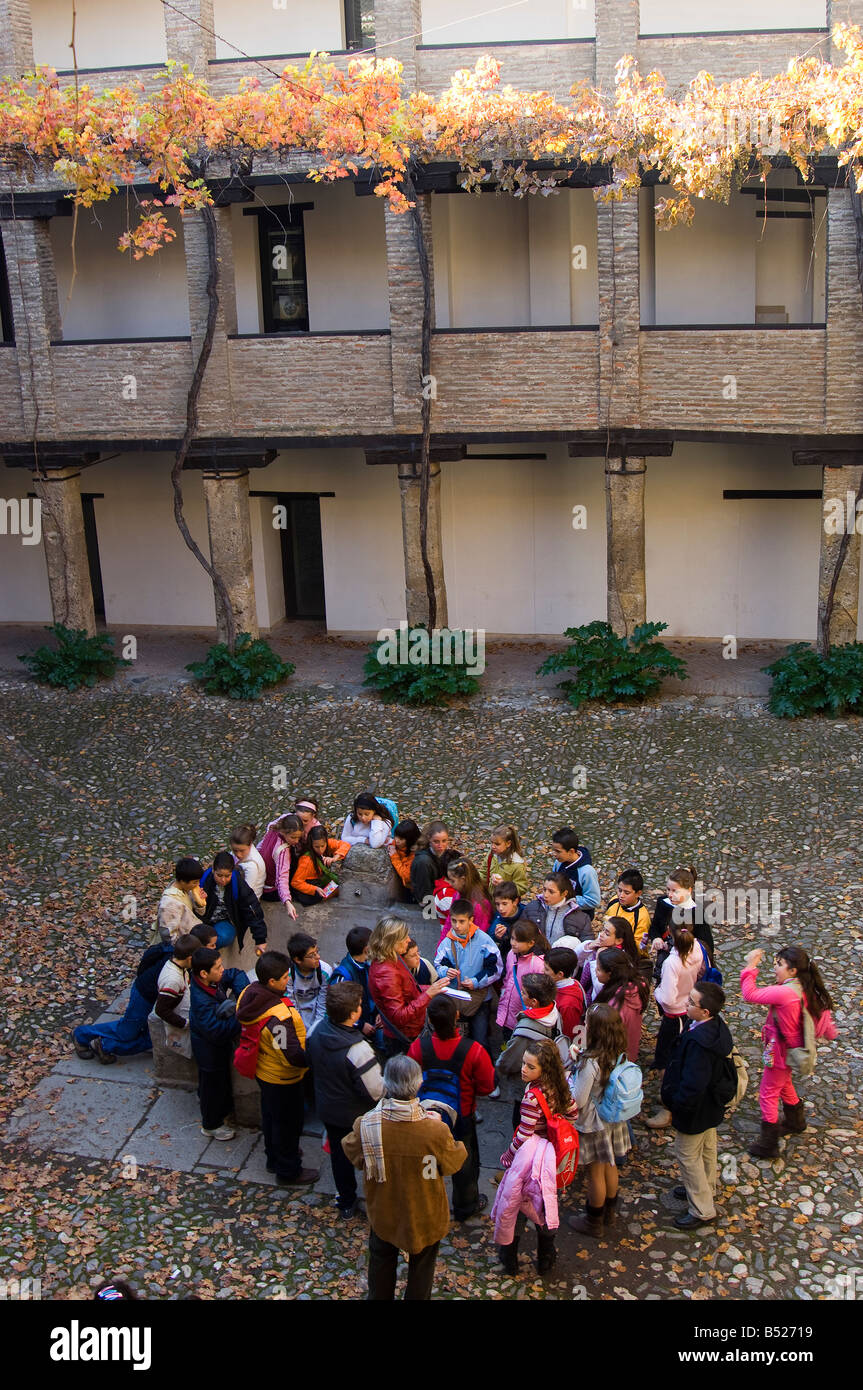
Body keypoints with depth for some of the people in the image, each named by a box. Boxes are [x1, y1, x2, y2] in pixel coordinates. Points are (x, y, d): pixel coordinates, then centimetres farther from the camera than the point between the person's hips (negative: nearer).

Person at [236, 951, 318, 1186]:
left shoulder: (248, 994, -14)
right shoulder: (278, 1016, -40)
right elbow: (292, 1056, -35)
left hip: (262, 1070, 8)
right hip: (282, 1079, -8)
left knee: (270, 1115, 29)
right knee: (288, 1122, 14)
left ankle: (274, 1157, 51)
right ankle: (288, 1172, 34)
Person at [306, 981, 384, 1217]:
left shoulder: (317, 1032, -17)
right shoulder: (358, 1050, -37)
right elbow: (377, 1091, -29)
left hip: (327, 1109, 5)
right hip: (357, 1117, -5)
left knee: (339, 1155, 24)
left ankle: (346, 1202, 41)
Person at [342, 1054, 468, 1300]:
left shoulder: (366, 1124, -29)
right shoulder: (435, 1131, -33)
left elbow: (353, 1155, -7)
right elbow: (453, 1164, -13)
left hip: (382, 1213, 2)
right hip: (424, 1216, -1)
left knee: (381, 1264, 28)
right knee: (421, 1266, 26)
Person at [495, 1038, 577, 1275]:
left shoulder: (532, 1097, -29)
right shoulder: (558, 1088, -8)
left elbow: (524, 1136, -24)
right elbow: (572, 1113, 7)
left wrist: (508, 1157, -9)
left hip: (530, 1156, -7)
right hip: (552, 1155, 7)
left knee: (514, 1201, 12)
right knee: (544, 1204, 21)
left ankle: (509, 1257, 25)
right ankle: (546, 1257, 34)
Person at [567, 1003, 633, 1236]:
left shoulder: (590, 1062, -34)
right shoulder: (618, 1055, -12)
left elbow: (578, 1100, -26)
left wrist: (567, 1077, -11)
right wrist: (579, 1059, -1)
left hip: (592, 1124, -7)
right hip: (613, 1120, 7)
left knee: (595, 1174, 13)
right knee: (610, 1167, 25)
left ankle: (593, 1222, 32)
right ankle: (609, 1212, 45)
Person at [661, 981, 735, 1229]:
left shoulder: (699, 1041, -39)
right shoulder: (717, 1027, -9)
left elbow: (693, 1085, -36)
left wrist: (676, 1105, -19)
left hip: (696, 1108, -9)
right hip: (711, 1102, 9)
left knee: (687, 1155, 9)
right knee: (707, 1148, 28)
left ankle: (702, 1211, 22)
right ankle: (705, 1189, 49)